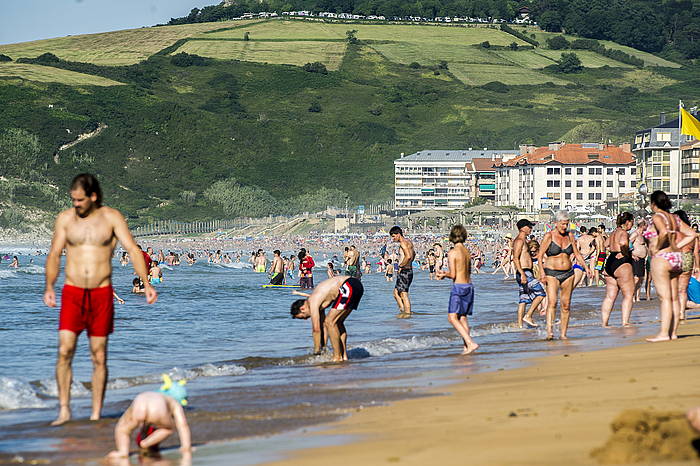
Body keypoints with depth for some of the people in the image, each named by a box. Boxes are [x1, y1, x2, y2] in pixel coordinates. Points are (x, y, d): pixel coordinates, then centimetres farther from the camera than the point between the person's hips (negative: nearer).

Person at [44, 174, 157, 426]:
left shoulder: (112, 217, -1)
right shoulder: (65, 218, 4)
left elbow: (133, 249, -6)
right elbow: (54, 255, 4)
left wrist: (147, 284, -17)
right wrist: (49, 287, -11)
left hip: (101, 293, -1)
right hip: (72, 293, 1)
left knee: (99, 356, 2)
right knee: (64, 351, -11)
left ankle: (96, 414, 9)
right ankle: (64, 410, -4)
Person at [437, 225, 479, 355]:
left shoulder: (452, 253, -12)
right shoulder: (467, 252, 10)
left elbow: (453, 274, -15)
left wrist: (443, 274, 6)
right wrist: (445, 274, 22)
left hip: (458, 287, -8)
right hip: (469, 286, 8)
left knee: (452, 317, -7)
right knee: (463, 317, 14)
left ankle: (470, 343, -19)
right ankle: (466, 346, 12)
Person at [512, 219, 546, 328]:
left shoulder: (523, 240, 21)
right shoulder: (519, 240, -11)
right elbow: (515, 258, -20)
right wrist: (522, 274, -26)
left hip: (525, 274, 10)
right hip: (524, 272, -10)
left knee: (523, 299, 7)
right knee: (540, 293, -11)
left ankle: (520, 325, 6)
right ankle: (528, 316, -11)